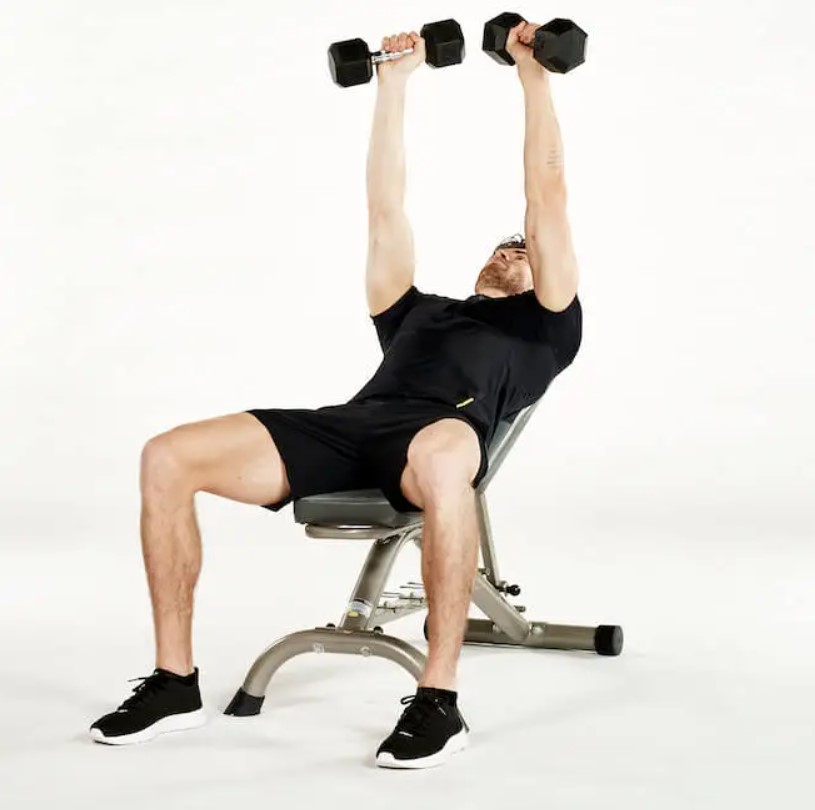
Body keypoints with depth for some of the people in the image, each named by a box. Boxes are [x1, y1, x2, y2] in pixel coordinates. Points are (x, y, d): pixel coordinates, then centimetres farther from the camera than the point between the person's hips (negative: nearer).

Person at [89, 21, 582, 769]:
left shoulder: (543, 325, 30)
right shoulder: (416, 313, 42)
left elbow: (548, 196, 26)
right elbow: (386, 208, 41)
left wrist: (533, 74, 27)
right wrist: (394, 85, 42)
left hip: (445, 428, -5)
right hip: (353, 423, 5)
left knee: (441, 460, -46)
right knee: (169, 458, -16)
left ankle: (439, 699, -34)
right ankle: (175, 681, -9)